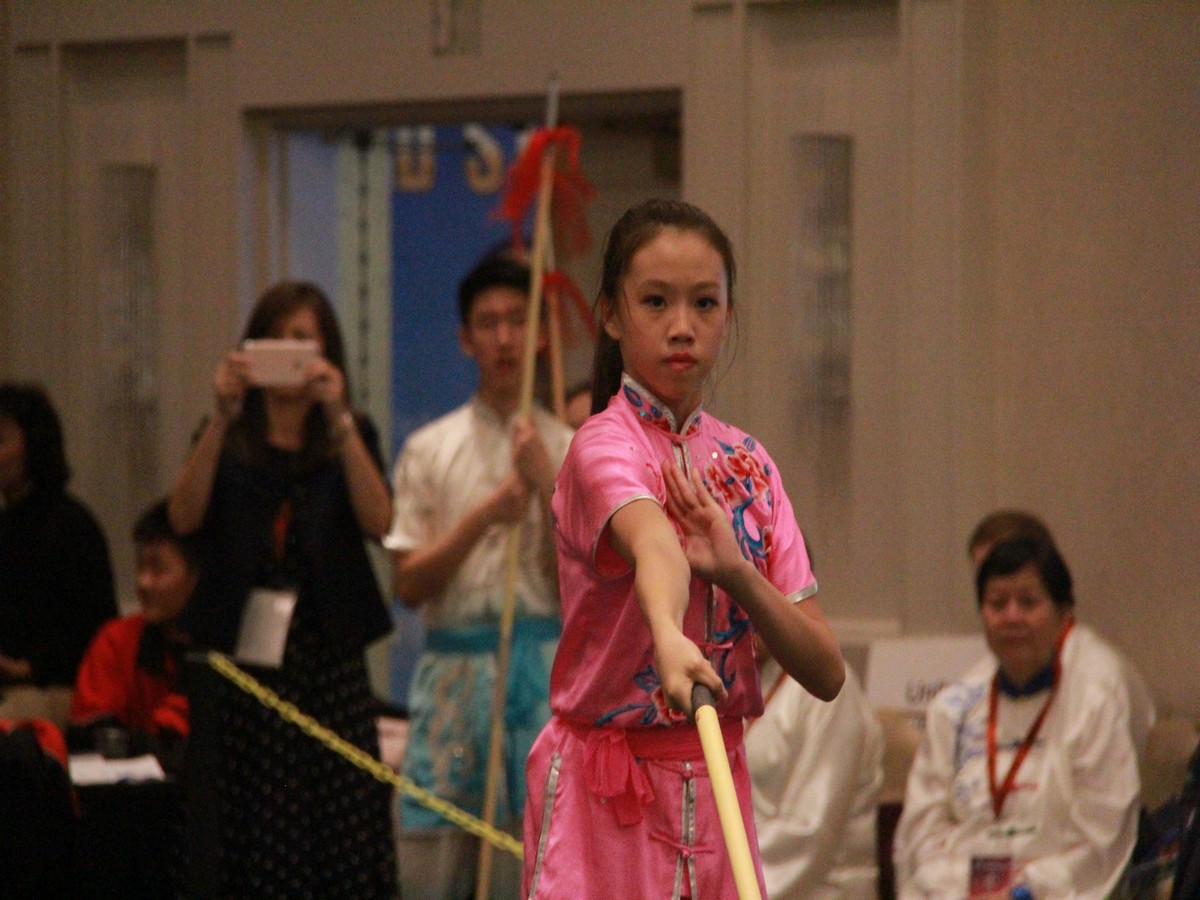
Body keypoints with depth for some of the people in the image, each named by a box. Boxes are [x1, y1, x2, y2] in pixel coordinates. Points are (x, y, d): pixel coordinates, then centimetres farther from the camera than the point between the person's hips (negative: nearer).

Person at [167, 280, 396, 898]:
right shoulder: (228, 440, 11)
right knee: (255, 848, -2)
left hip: (328, 657, 0)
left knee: (349, 844, -7)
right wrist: (222, 416, -16)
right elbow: (184, 517, -9)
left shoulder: (350, 437, 10)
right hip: (243, 657, 0)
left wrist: (338, 417, -15)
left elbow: (377, 520, -9)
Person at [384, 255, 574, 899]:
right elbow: (408, 583, 2)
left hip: (545, 667, -1)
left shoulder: (569, 451, 6)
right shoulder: (429, 451, 8)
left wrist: (544, 484, -10)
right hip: (454, 664, 1)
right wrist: (481, 518, -10)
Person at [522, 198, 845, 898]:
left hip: (719, 784, 5)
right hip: (606, 794, -5)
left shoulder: (746, 464, 8)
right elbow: (654, 548, -34)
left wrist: (735, 572, -14)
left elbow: (825, 672, 2)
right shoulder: (604, 444, -10)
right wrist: (670, 639, -54)